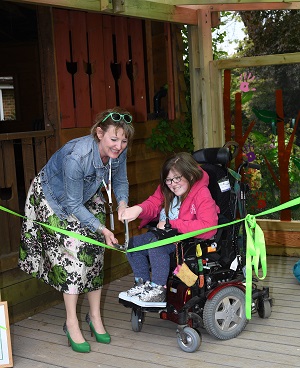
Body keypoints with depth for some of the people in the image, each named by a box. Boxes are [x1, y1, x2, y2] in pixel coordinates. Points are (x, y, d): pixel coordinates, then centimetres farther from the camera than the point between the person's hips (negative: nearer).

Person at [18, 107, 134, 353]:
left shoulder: (119, 151, -23)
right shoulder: (76, 157, -41)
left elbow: (120, 181, -5)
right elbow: (73, 204, -32)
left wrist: (123, 202, -25)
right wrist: (101, 228, -36)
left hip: (88, 197, 6)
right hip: (54, 199, -6)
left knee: (94, 252, 3)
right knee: (72, 253, -13)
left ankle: (95, 316, 16)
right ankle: (71, 323, -2)